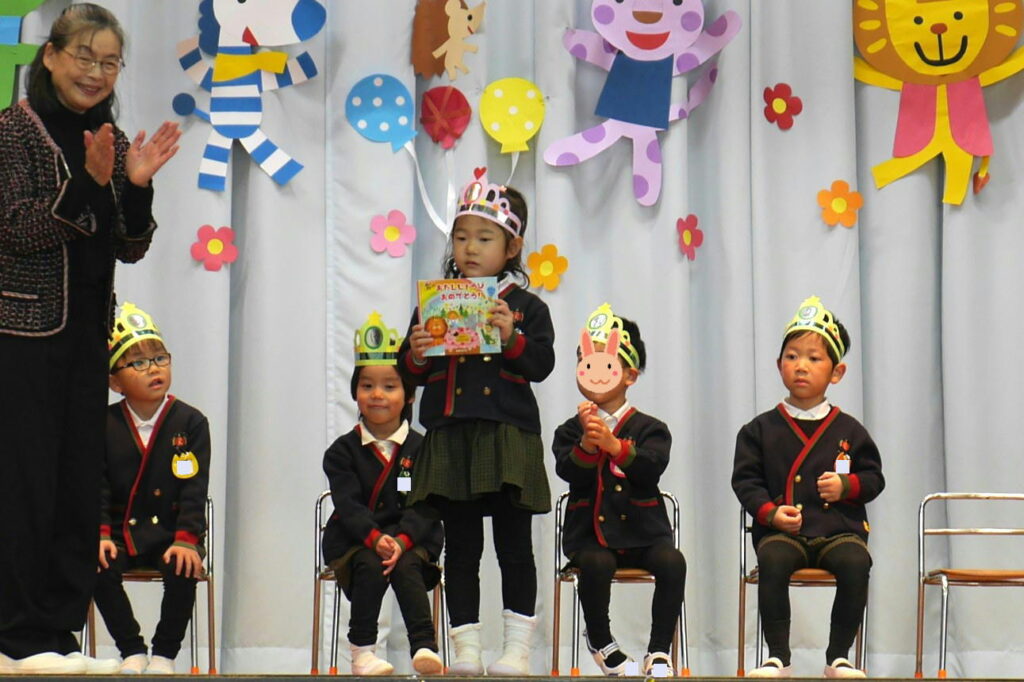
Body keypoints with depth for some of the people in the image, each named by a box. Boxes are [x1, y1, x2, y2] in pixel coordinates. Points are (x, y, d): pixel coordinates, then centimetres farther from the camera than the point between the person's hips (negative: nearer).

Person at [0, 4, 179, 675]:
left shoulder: (113, 141, 12)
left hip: (88, 330, 7)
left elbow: (131, 248, 9)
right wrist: (89, 182, -25)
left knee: (81, 481, 6)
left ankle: (59, 630, 13)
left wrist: (138, 185, -8)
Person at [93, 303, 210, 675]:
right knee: (98, 568, -26)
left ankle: (164, 653, -9)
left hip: (171, 531, -1)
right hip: (122, 530, 1)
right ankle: (132, 650, -8)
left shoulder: (190, 422, -3)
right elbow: (96, 487, -2)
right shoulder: (105, 425, 1)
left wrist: (186, 539, -21)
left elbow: (194, 488, -9)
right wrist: (100, 533, -18)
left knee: (183, 570, -30)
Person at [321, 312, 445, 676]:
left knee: (405, 567, -31)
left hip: (411, 541, 0)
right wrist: (375, 538, -28)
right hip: (352, 542, 0)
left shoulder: (420, 449, 3)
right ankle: (362, 652, -21)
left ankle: (424, 648, -38)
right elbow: (348, 505, -9)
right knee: (371, 567, -30)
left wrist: (401, 540, -26)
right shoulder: (343, 451, 4)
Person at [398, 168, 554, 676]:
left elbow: (542, 364, -4)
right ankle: (465, 648, 11)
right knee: (460, 548, 6)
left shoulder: (526, 307, 5)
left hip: (507, 434, -2)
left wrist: (512, 338, -19)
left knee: (515, 545, 1)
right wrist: (415, 356, -11)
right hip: (450, 437, 2)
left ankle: (517, 648, 7)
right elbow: (409, 373, 11)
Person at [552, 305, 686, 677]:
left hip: (641, 528, 0)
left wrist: (614, 445, -29)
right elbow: (568, 471, -7)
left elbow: (652, 467, -14)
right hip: (590, 530, 0)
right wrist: (586, 442, -24)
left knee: (672, 561, -29)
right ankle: (601, 643, -6)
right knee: (595, 563, -33)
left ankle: (659, 652, -15)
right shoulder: (570, 431, 10)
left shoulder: (648, 428, 6)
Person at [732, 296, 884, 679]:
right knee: (772, 560, -33)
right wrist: (770, 511, -11)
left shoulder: (848, 431, 11)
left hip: (838, 527, 1)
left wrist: (847, 485, -8)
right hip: (782, 530, -1)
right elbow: (745, 479, 5)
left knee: (855, 562, -30)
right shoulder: (761, 430, 9)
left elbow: (874, 477, 13)